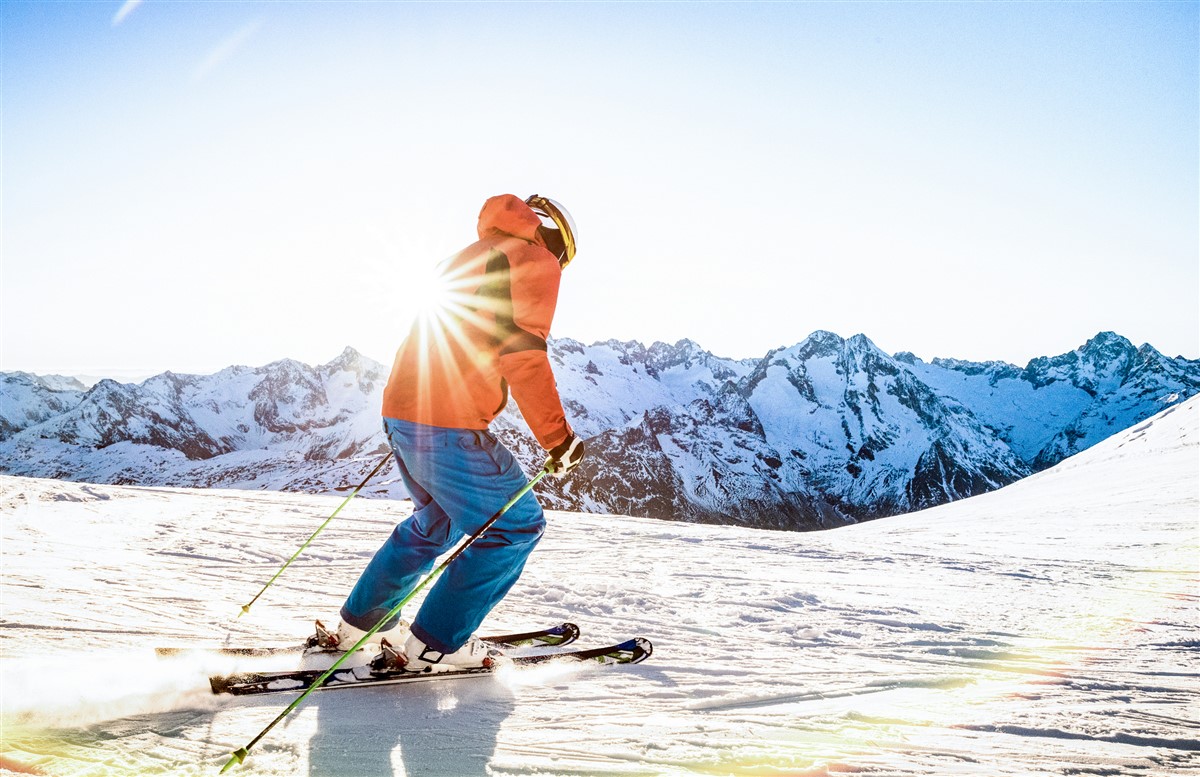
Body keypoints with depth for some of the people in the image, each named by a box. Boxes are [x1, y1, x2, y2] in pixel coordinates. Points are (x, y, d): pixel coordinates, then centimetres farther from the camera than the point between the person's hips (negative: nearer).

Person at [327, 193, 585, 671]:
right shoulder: (534, 260, -2)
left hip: (400, 410, 9)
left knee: (436, 519, 27)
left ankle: (360, 621, 33)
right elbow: (523, 354, -16)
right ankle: (436, 645, 6)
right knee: (516, 526, 4)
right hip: (449, 426, -9)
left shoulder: (468, 257, 23)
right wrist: (558, 438, -13)